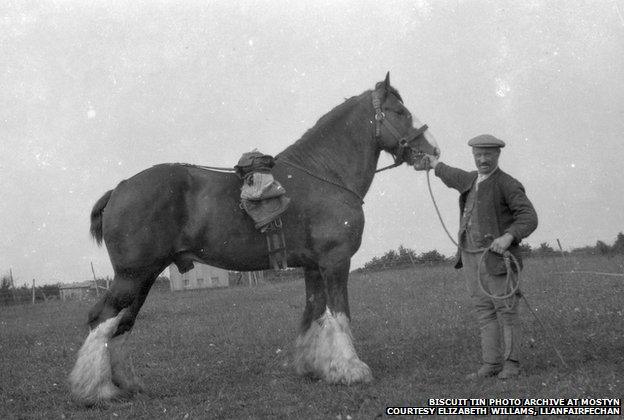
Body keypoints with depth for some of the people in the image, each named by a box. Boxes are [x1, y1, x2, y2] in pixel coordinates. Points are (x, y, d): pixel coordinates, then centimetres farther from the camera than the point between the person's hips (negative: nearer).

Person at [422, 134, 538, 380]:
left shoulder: (507, 184, -8)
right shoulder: (472, 180, 15)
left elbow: (528, 218, -16)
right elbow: (456, 178, 40)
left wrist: (509, 236, -32)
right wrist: (436, 165, 56)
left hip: (496, 256, -7)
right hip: (470, 256, 7)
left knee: (506, 310, -3)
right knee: (484, 312, 5)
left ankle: (511, 363, 2)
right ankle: (491, 364, 6)